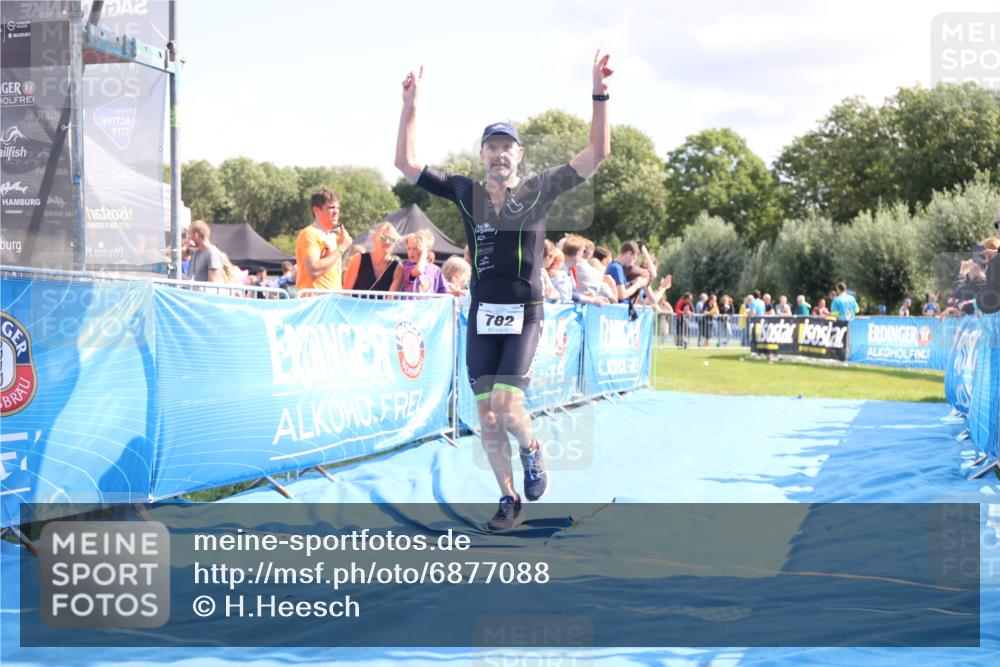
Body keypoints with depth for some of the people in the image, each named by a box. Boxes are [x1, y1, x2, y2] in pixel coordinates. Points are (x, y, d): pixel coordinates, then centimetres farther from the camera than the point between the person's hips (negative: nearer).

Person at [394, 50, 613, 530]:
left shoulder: (539, 190, 0)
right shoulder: (465, 192, 6)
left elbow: (598, 153, -6)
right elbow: (405, 162, 6)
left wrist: (600, 95, -14)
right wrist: (411, 105, -1)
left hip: (524, 315, -3)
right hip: (482, 315, 3)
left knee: (506, 404, -18)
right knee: (486, 417, 5)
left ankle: (532, 450, 15)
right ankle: (509, 499, 21)